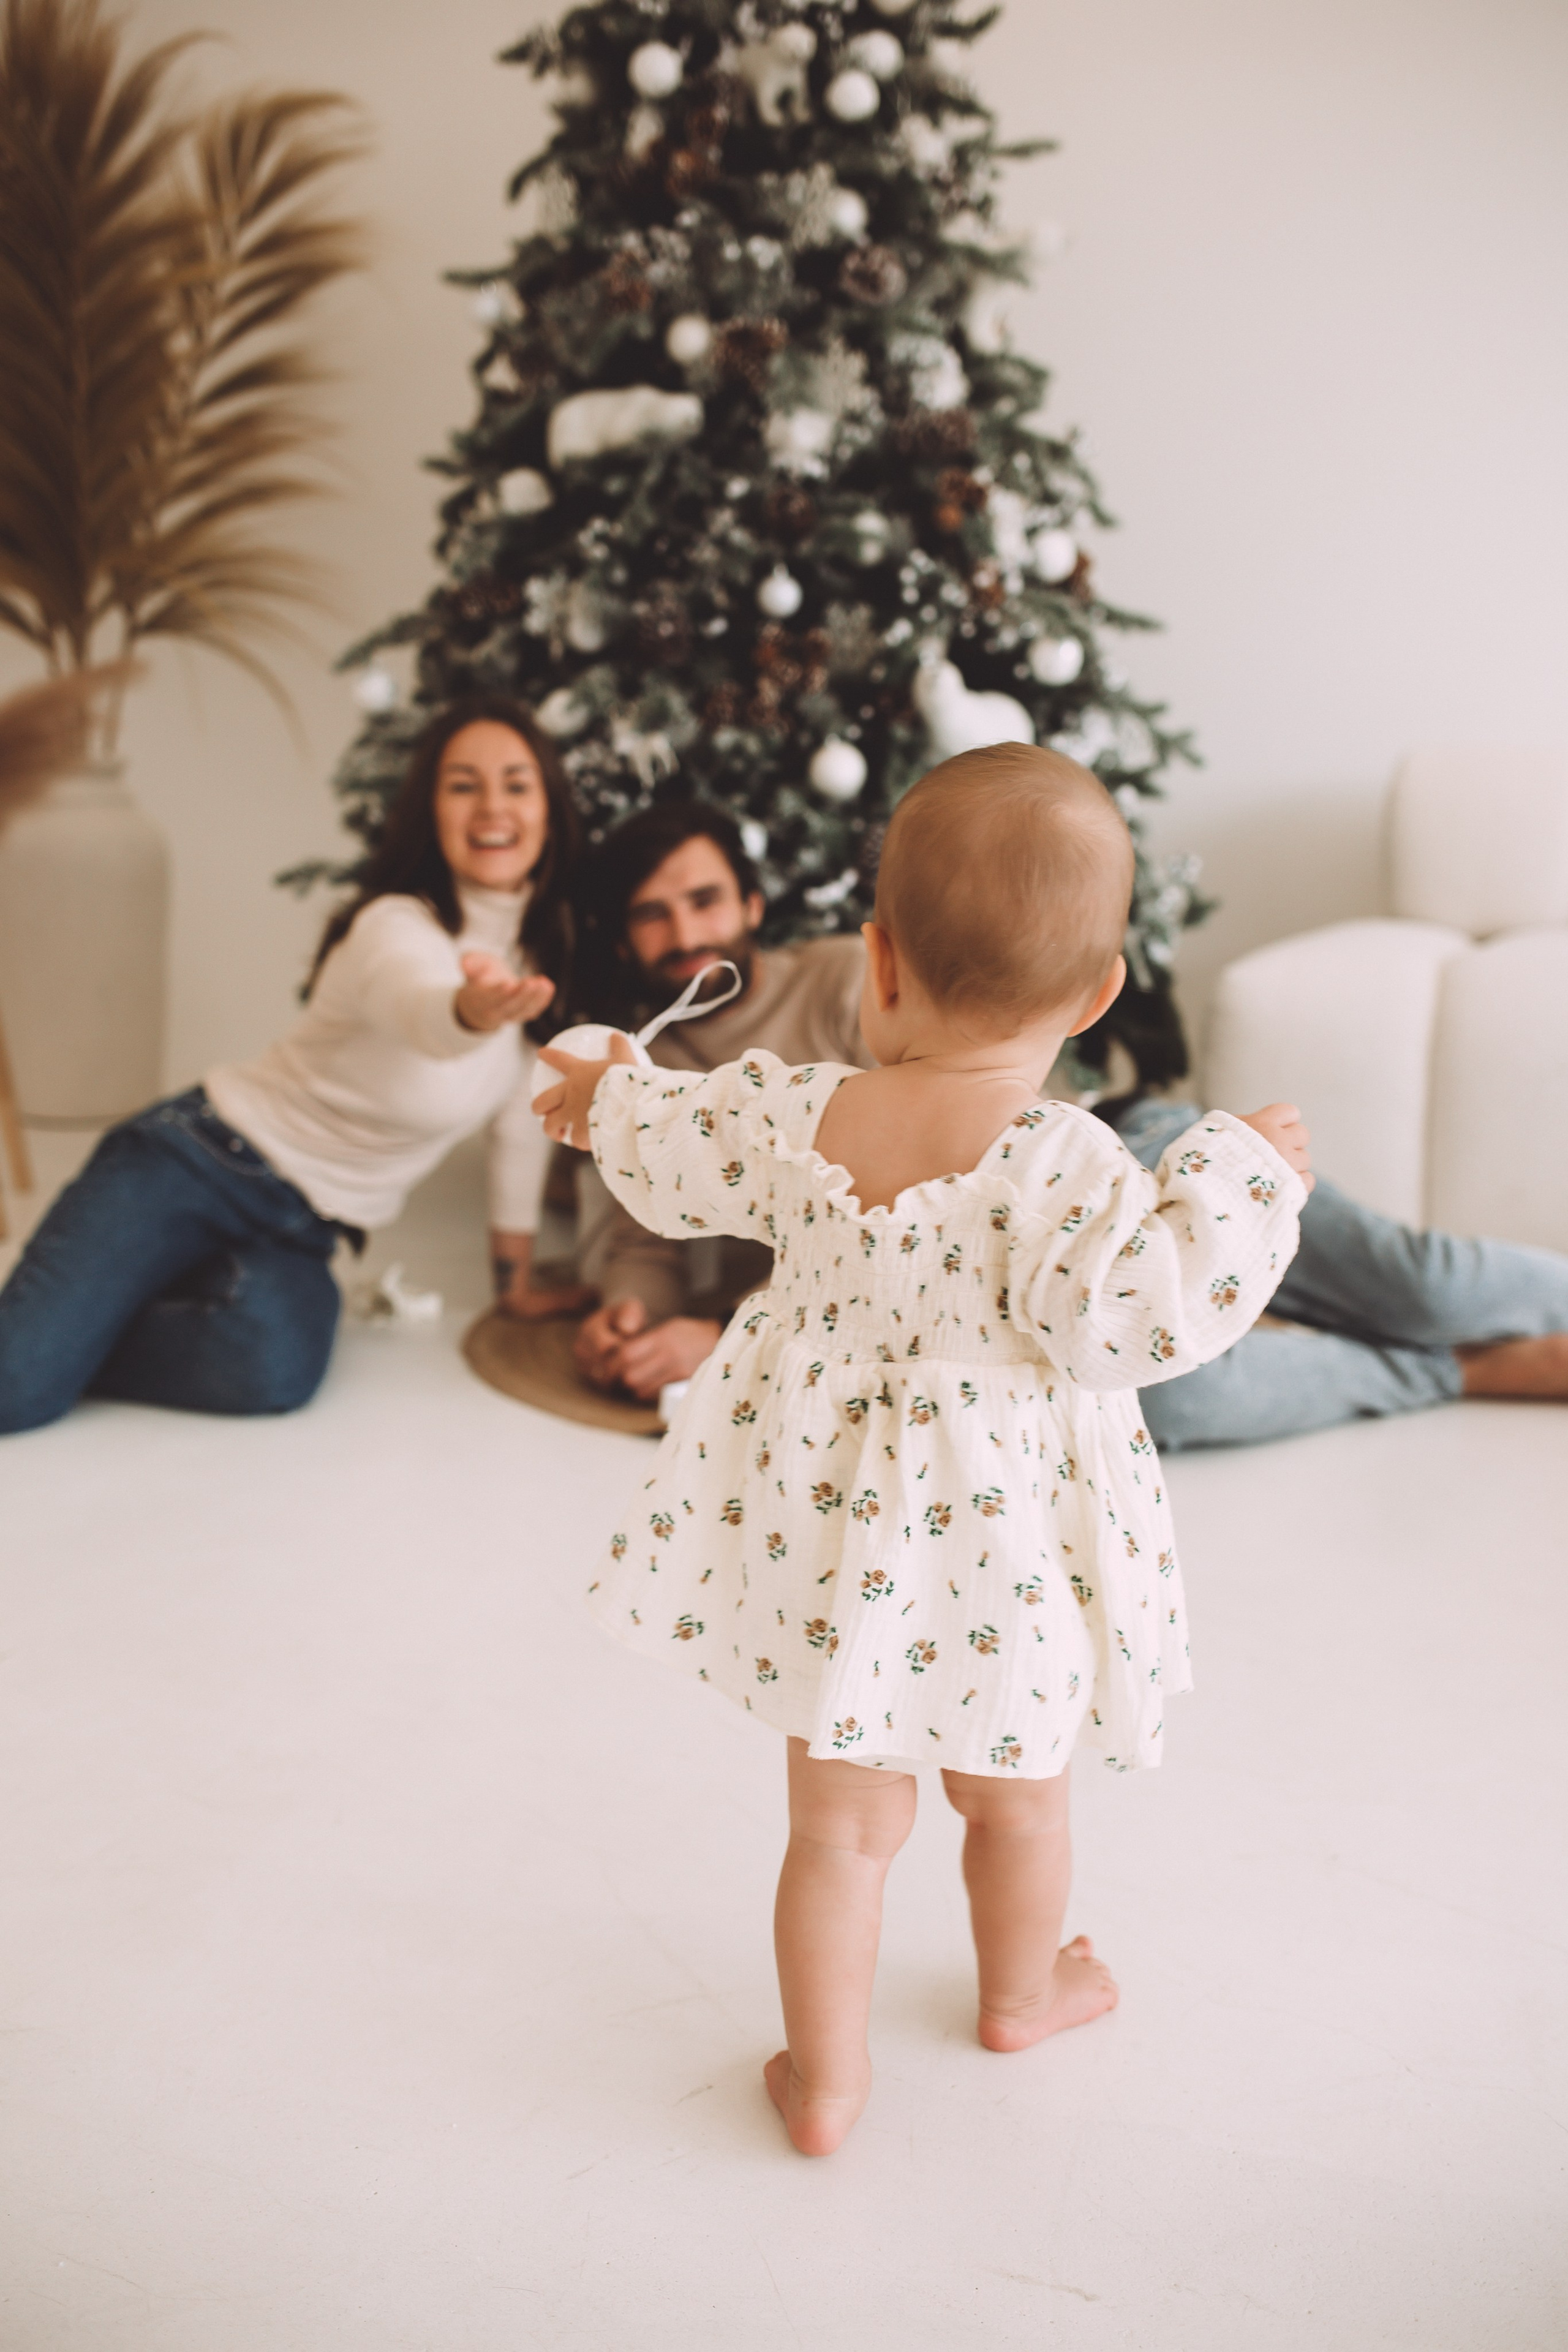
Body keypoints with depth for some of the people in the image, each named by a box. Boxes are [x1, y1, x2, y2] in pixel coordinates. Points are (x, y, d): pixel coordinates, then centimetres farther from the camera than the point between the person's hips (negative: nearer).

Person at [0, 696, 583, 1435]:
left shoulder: (547, 938, 1)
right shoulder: (397, 928, -20)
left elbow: (520, 1103, 12)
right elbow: (423, 1013, -45)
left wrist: (516, 1276, 16)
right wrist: (475, 1008, -69)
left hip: (296, 1235, 6)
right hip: (203, 1163, -6)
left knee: (276, 1368, -30)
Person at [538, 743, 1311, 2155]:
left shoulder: (793, 1118, -9)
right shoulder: (1063, 1167, -23)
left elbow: (677, 1160, 8)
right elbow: (1132, 1313, -26)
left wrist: (607, 1099, 31)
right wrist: (1239, 1179, -15)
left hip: (824, 1530, 2)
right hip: (998, 1547, -2)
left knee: (842, 1822, 17)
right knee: (1015, 1793, 26)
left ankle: (826, 2080, 28)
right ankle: (1023, 1990, 50)